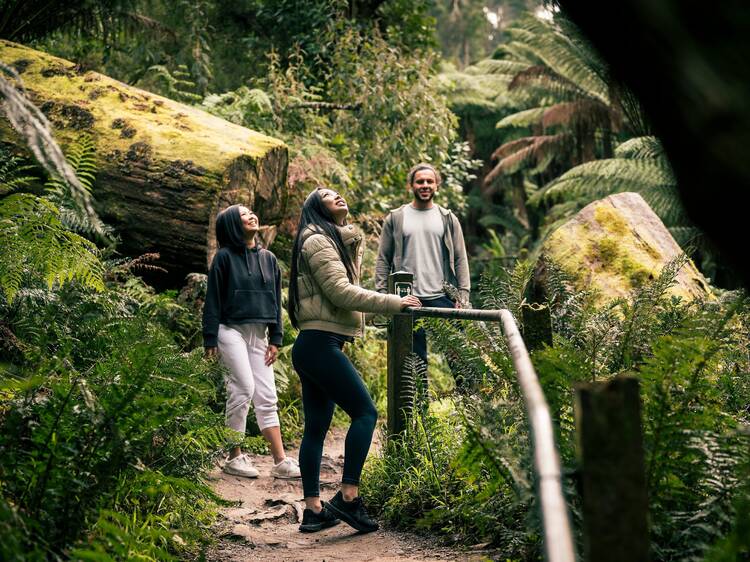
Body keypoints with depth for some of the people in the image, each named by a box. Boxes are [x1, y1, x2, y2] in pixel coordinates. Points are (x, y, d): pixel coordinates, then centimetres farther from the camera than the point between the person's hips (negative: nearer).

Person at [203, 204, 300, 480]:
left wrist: (275, 338, 8)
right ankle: (235, 457, -3)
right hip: (232, 331, -5)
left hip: (258, 335, 5)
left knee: (267, 397, 2)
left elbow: (276, 300, 14)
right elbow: (213, 300, -3)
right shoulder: (225, 257, -2)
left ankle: (281, 462, 1)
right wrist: (210, 340, -7)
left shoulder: (268, 259, 12)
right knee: (244, 389, -14)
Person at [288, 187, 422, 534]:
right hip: (319, 343, -10)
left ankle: (313, 509, 11)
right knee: (365, 412, -10)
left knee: (316, 426, 8)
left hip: (314, 347, 10)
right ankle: (347, 498, -10)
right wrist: (393, 303, -13)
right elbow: (341, 292, -16)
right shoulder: (318, 241, -7)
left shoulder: (338, 241, 23)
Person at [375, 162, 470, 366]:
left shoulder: (448, 219, 10)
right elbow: (383, 260, 7)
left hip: (442, 298, 0)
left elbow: (460, 259, 7)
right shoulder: (395, 219, 8)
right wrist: (383, 295, -3)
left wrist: (463, 294, -3)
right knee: (415, 357, 5)